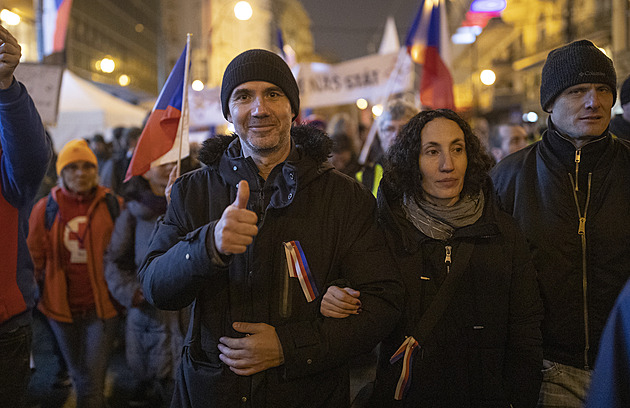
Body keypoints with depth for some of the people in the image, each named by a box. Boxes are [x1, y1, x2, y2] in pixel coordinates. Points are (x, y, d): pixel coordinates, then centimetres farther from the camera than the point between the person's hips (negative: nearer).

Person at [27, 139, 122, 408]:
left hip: (101, 307, -2)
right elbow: (34, 257, 8)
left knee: (93, 382, -2)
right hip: (62, 306, 2)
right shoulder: (45, 209, -1)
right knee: (78, 376, 19)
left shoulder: (112, 206, -5)